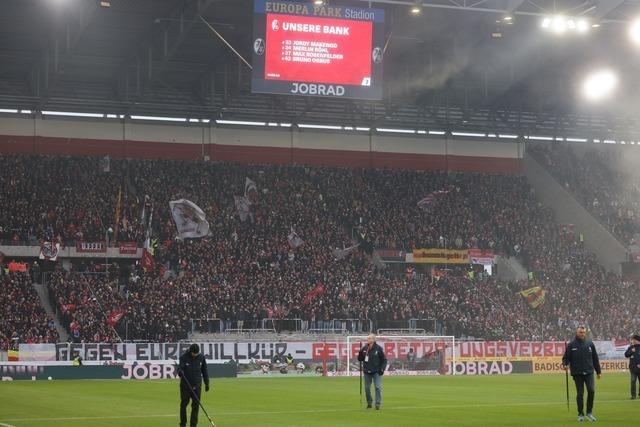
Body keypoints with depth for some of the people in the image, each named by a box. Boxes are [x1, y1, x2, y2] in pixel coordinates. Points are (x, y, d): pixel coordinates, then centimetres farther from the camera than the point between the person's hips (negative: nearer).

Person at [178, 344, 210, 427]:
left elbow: (204, 370, 10)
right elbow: (180, 369, -14)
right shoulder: (184, 358, -7)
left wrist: (207, 383, 11)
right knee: (184, 404, 3)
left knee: (196, 405, 0)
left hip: (197, 385, 2)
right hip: (185, 385, -2)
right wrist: (180, 372, -38)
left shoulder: (201, 358, 2)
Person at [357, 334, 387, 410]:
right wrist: (360, 353, -9)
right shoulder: (364, 348, 5)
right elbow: (360, 359, 11)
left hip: (376, 372, -4)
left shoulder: (378, 349, -5)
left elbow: (384, 360, -1)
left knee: (378, 387, -8)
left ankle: (378, 404, -4)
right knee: (367, 388, 8)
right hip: (367, 372, 4)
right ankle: (369, 403, 21)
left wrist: (382, 369, -9)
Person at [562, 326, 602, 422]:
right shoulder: (571, 345, 1)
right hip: (577, 373, -1)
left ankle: (589, 412, 3)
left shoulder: (590, 343, 7)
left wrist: (598, 371, 13)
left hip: (589, 372, 1)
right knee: (580, 393, 3)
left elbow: (595, 358, 12)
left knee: (591, 390, -12)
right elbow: (566, 357, 3)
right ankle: (580, 414, 14)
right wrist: (565, 365, -18)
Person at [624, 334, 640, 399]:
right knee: (633, 381, -5)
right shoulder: (631, 347, 7)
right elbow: (626, 354, 5)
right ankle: (633, 395, -1)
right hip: (633, 368, 1)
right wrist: (631, 351, -12)